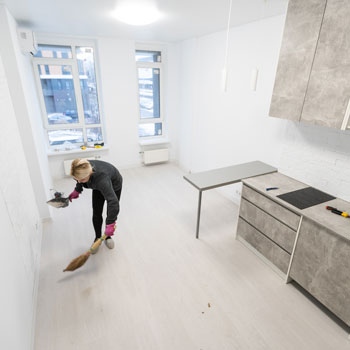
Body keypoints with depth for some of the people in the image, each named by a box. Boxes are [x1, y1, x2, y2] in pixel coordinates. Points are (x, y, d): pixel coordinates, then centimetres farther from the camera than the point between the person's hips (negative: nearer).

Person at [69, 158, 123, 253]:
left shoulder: (101, 177, -48)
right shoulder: (83, 169, -31)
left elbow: (113, 201, -51)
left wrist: (110, 224, -50)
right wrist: (77, 190, 0)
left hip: (114, 185, -5)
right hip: (98, 187, 5)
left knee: (111, 214, 1)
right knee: (96, 214, 3)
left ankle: (108, 236, 26)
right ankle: (97, 238, 23)